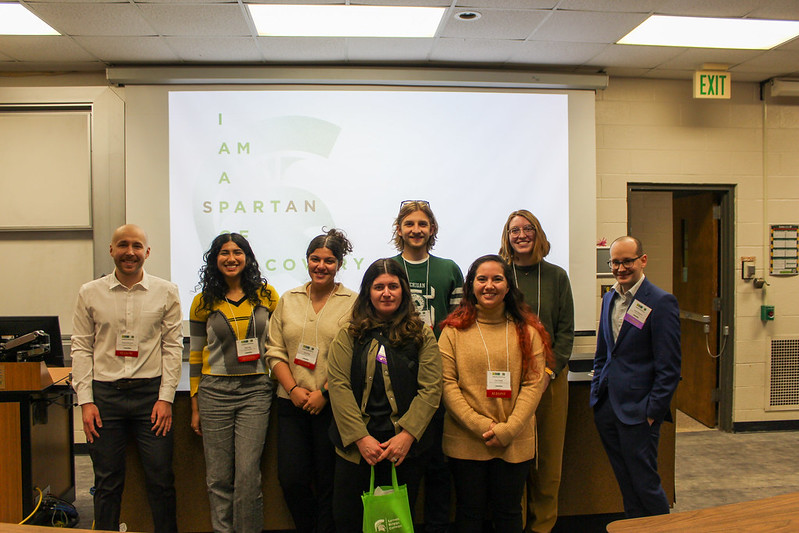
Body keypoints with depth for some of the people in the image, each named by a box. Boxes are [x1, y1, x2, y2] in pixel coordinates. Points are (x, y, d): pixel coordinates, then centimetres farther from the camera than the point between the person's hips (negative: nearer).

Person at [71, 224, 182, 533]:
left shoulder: (166, 292, 2)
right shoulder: (90, 293, 5)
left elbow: (173, 346, 2)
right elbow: (81, 348, 5)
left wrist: (166, 397, -4)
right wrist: (86, 401, -2)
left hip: (150, 392, 0)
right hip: (105, 394, 1)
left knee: (161, 479, 3)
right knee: (107, 481, 10)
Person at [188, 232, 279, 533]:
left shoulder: (267, 295, 3)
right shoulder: (203, 302, 4)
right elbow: (196, 355, 8)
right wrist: (195, 406, 7)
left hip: (256, 391, -1)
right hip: (215, 392, 1)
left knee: (248, 474, -4)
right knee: (219, 477, 7)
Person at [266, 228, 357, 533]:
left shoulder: (352, 303, -2)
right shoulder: (288, 300, 10)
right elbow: (275, 351, 7)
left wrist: (324, 393, -13)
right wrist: (293, 389, -6)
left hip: (332, 404, -3)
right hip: (292, 404, 4)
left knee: (328, 482, 6)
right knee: (291, 479, 5)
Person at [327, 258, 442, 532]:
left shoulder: (422, 335, 3)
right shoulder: (349, 335, 3)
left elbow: (430, 389, -4)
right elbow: (338, 385, -6)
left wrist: (407, 435, -15)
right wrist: (361, 438, -14)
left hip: (404, 448, 0)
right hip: (355, 447, 1)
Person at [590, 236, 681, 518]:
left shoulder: (661, 302, -12)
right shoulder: (609, 298, 10)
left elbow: (669, 367, -12)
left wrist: (653, 412, -13)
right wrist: (597, 391, 13)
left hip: (637, 410, -6)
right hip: (606, 405, 6)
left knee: (644, 482, 5)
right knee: (625, 483, 17)